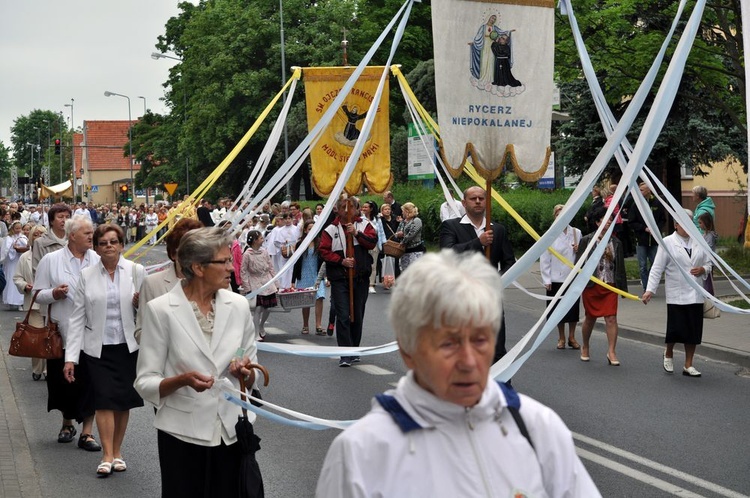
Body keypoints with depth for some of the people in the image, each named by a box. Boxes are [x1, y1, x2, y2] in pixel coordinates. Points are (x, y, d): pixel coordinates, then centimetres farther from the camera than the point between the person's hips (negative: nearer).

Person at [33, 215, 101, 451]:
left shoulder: (98, 260, 4)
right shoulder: (51, 260, 1)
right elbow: (38, 295, 2)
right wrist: (54, 294, -17)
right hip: (63, 332, 0)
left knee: (90, 381, -1)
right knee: (64, 380, 11)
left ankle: (86, 433, 7)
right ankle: (67, 424, 34)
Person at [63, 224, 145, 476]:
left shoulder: (136, 271, 1)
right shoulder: (86, 276, 1)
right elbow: (77, 318, 1)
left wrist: (142, 303, -17)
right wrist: (71, 357, -4)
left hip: (128, 346, 1)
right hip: (98, 348, -1)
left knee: (123, 401, 7)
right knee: (104, 400, -5)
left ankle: (117, 452, 20)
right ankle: (107, 456, 1)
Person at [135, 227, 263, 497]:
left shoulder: (239, 305, 2)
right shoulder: (161, 309, -9)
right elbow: (145, 383, -8)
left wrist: (245, 372, -12)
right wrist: (183, 380, -25)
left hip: (233, 430, 3)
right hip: (183, 434, -3)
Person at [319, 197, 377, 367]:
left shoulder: (364, 225, 8)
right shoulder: (331, 229, 3)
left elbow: (372, 242, -6)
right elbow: (324, 251, -2)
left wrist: (357, 233, -16)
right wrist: (341, 260, -12)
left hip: (361, 278, 2)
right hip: (339, 278, -2)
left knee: (357, 316, 11)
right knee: (343, 316, -9)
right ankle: (345, 355, -8)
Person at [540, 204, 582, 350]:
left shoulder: (576, 233, 2)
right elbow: (545, 259, -4)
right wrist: (547, 280, -6)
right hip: (556, 278, -1)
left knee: (573, 308, 5)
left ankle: (572, 337, 22)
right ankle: (561, 338, 23)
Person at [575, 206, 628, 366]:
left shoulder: (616, 243, 5)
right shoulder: (587, 241, -4)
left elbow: (620, 266, 8)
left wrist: (623, 287, 7)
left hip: (610, 286, 2)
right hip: (591, 286, -2)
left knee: (611, 318, -6)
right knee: (590, 318, 12)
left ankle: (611, 352, -2)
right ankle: (585, 348, 31)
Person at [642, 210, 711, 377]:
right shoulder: (667, 242, -2)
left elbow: (708, 263, 19)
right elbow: (657, 269, -5)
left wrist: (703, 269, -5)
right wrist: (650, 290, -13)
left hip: (696, 294, 4)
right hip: (676, 295, -4)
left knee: (694, 330, 5)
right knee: (676, 328, -6)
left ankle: (688, 365, 17)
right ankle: (668, 354, 24)